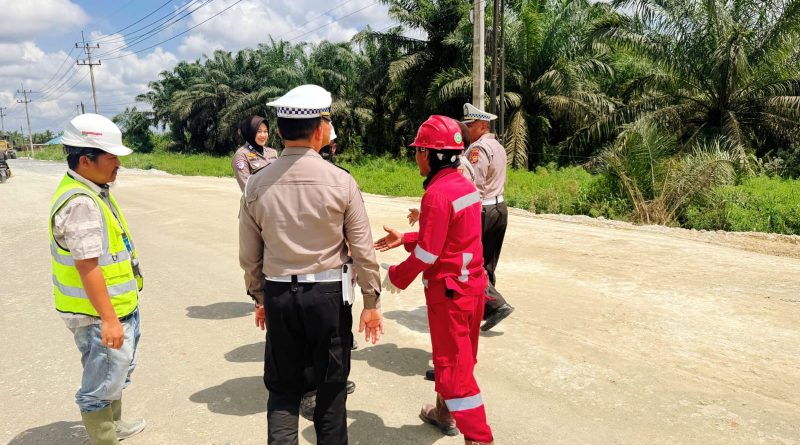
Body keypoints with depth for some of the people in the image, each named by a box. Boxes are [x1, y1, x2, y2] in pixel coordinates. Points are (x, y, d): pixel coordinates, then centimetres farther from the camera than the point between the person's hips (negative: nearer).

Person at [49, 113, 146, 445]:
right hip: (98, 313, -11)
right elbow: (87, 266, -27)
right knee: (102, 383, 4)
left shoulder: (93, 190, 8)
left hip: (117, 306, 11)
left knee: (116, 373, 26)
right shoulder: (80, 203, -25)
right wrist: (108, 318, -25)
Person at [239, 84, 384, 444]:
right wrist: (372, 301, 3)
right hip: (329, 294, -2)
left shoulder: (256, 185, -3)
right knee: (331, 386, 15)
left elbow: (249, 255, 5)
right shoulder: (341, 181, -11)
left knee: (282, 388, 16)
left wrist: (260, 297, 19)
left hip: (279, 295, 2)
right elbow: (362, 250, -8)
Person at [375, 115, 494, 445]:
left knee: (453, 365, 2)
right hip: (473, 284, 9)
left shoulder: (437, 193, -21)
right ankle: (445, 413, 42)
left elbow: (427, 253, -20)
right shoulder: (466, 185, 6)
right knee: (460, 356, 23)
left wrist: (395, 276, -5)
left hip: (448, 290, -9)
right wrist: (404, 239, 15)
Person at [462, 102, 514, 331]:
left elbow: (475, 185, -22)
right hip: (500, 207, 10)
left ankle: (496, 304, -10)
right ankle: (483, 309, 22)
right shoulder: (498, 146, 16)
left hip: (481, 210, -10)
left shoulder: (478, 148, -15)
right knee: (487, 264, 14)